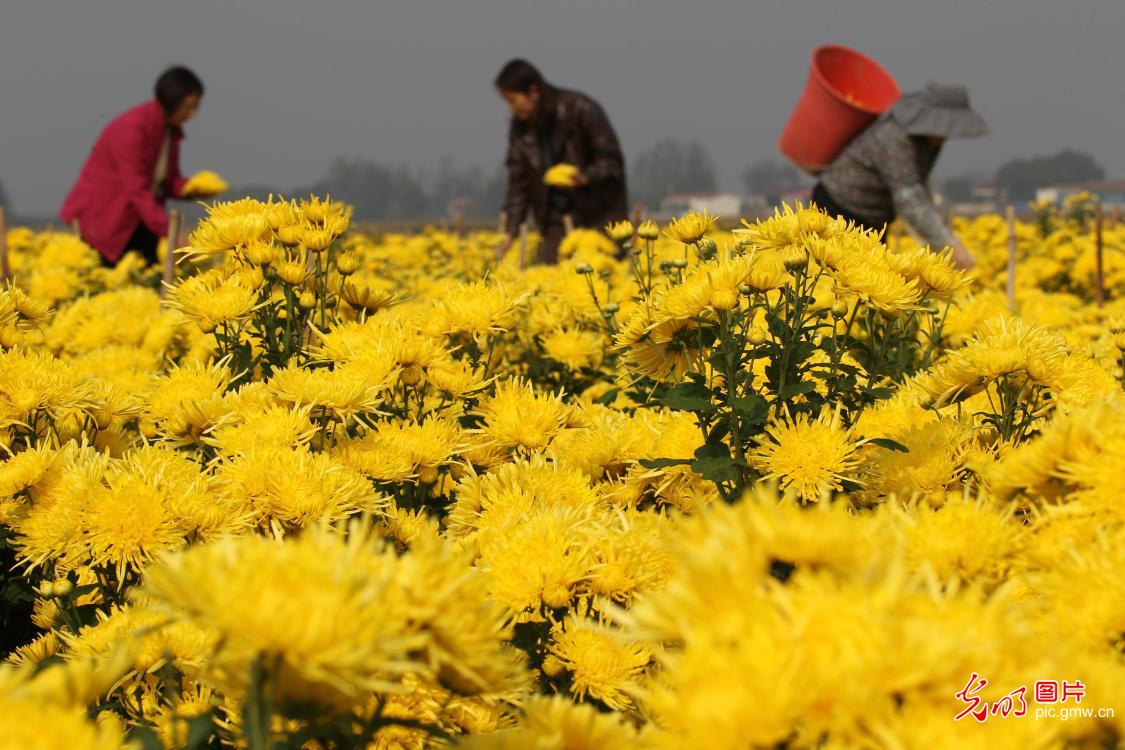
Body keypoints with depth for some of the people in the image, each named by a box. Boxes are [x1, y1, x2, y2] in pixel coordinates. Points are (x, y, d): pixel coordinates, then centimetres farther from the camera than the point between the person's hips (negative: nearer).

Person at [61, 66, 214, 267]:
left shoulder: (171, 129, 1)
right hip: (102, 216, -7)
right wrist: (171, 234, -33)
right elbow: (136, 190, -28)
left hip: (136, 219, 7)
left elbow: (168, 180, 8)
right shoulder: (131, 128, -23)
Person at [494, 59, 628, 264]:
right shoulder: (520, 127, 1)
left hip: (601, 214, -4)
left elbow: (612, 160, -10)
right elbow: (518, 181, 5)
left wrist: (586, 177, -28)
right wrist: (511, 232, -1)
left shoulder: (581, 109, -15)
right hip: (558, 221, 4)